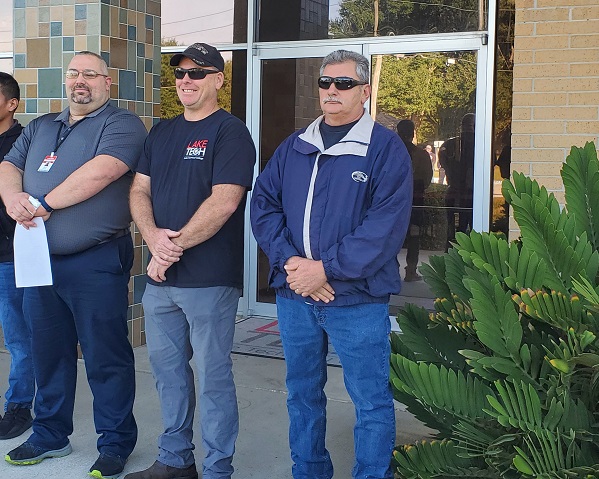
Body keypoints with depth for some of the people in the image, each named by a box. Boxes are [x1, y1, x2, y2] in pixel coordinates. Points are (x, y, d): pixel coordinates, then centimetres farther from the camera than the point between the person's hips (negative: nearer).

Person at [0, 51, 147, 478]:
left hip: (96, 265, -6)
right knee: (48, 352, 16)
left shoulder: (121, 125, -5)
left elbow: (101, 171, -20)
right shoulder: (40, 128, 18)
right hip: (39, 259, 7)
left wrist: (44, 204, -18)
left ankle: (116, 444, 15)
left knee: (106, 358, 1)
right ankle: (51, 435, 31)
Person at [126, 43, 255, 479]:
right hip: (160, 278, 7)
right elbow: (140, 191, 9)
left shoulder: (230, 132, -6)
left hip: (209, 279, -7)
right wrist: (154, 237, -10)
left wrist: (176, 247, -15)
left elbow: (224, 201, -17)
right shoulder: (161, 133, 15)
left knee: (213, 376, 2)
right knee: (167, 368, 15)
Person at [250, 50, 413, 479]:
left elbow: (386, 224, -15)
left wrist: (327, 269, -19)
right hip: (293, 297, 5)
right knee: (302, 395, 17)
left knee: (371, 402, 3)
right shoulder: (293, 148, 12)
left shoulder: (386, 148, -5)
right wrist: (289, 260, -12)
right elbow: (263, 204, 5)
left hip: (357, 301, -5)